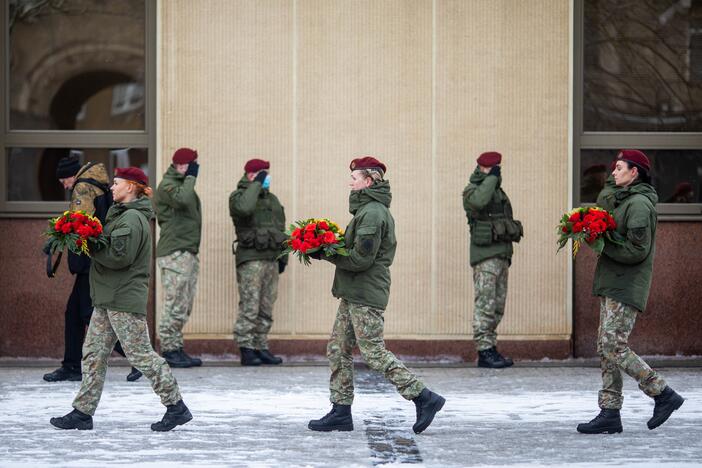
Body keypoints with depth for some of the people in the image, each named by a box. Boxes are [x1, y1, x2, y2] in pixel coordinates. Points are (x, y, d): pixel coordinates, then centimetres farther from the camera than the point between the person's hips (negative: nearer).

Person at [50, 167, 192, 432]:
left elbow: (119, 256, -23)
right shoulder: (121, 215, 19)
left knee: (140, 354, -7)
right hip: (108, 298, 10)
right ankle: (83, 412, 11)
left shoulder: (133, 218, -14)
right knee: (93, 353, 8)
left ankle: (176, 407, -1)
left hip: (125, 299, -10)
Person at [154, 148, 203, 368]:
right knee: (175, 304, -10)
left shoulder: (184, 184, 23)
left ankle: (176, 349, 13)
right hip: (175, 253, -10)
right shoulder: (167, 185, -7)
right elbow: (182, 199, -27)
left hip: (188, 252, 10)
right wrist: (190, 177, -13)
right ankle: (169, 350, -8)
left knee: (184, 306, 10)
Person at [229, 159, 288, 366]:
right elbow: (244, 208, -27)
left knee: (266, 308, 7)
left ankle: (261, 347, 12)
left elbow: (280, 228, 26)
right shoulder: (239, 196, -2)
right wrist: (257, 184, -16)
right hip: (250, 259, -7)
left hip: (271, 260, 7)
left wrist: (283, 256, 20)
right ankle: (246, 349, -9)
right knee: (249, 307, -10)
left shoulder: (272, 199, 21)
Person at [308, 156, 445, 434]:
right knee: (338, 349, 10)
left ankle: (424, 398, -5)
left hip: (365, 296, -11)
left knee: (373, 352, -9)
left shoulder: (372, 213, -17)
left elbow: (361, 258, -21)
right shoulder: (372, 209, 17)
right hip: (354, 294, 11)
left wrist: (326, 253, -12)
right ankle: (341, 413, 13)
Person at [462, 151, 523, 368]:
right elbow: (479, 202, -29)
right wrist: (491, 178, -17)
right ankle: (484, 351, -12)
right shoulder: (472, 190, -3)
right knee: (485, 304, -11)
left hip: (501, 255, 9)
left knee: (498, 306, 8)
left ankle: (491, 349, 11)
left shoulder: (498, 192, 22)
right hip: (485, 255, -9)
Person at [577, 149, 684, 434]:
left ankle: (663, 394, -4)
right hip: (612, 284, 10)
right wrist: (615, 182, 7)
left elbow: (637, 250, -20)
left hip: (626, 287, -10)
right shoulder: (623, 198, 18)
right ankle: (609, 413, 8)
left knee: (614, 347, -13)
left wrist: (602, 242, -14)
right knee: (606, 348, 7)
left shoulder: (639, 203, -16)